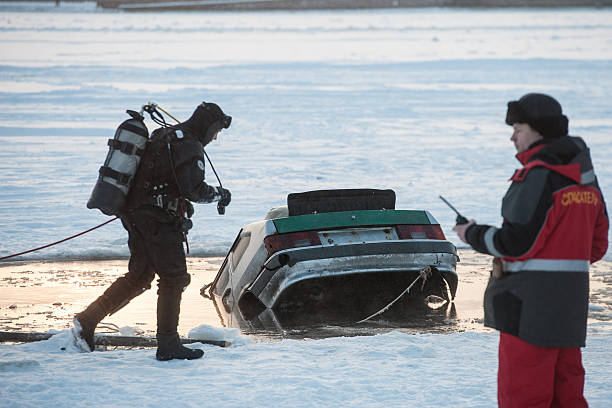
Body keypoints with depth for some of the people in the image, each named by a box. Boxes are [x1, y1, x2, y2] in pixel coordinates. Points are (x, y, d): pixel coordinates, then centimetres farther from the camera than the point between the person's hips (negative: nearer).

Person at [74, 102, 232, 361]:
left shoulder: (163, 135, 18)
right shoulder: (189, 146, -12)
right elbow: (193, 190, -19)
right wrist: (218, 195, -4)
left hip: (135, 213, 9)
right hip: (159, 220, -9)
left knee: (139, 276, 16)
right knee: (174, 278, -4)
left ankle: (87, 320, 12)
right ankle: (167, 344, -4)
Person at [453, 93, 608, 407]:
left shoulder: (537, 175, -15)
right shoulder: (585, 178, 12)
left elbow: (517, 243, -17)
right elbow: (596, 246, 16)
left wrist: (473, 235, -2)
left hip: (530, 307, -9)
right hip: (571, 302, 9)